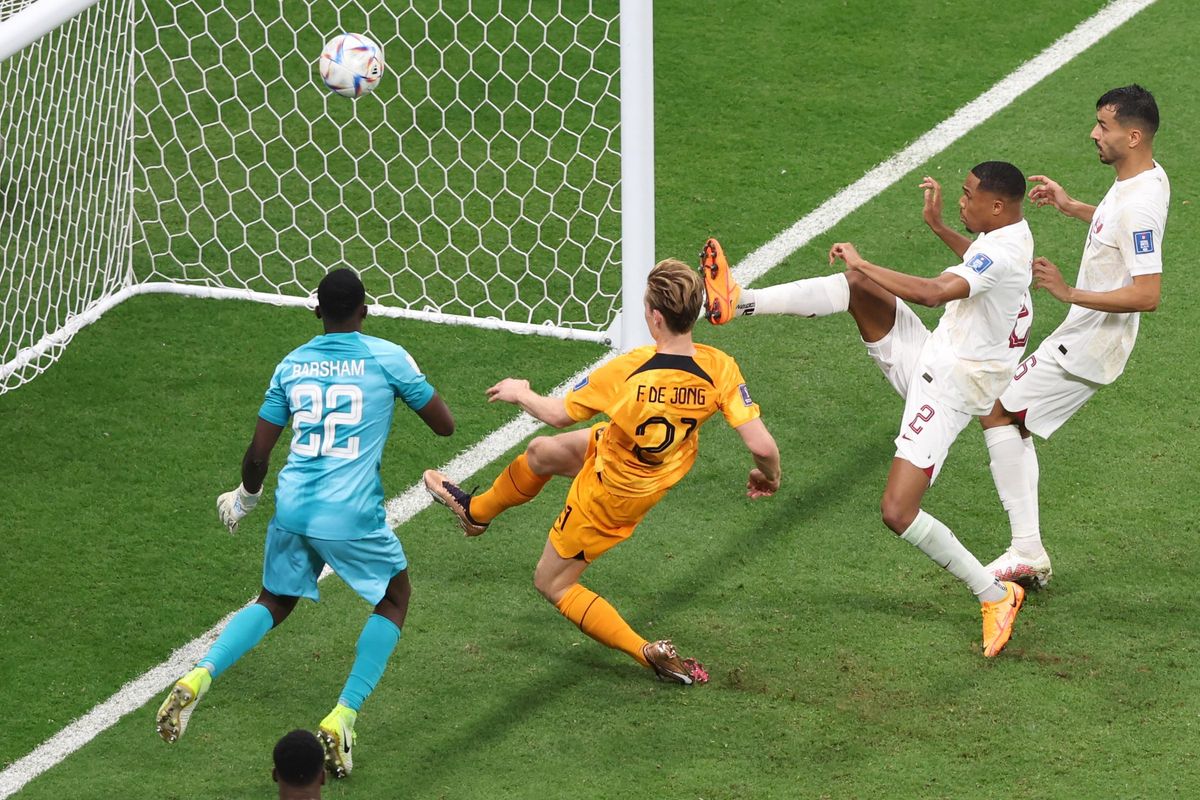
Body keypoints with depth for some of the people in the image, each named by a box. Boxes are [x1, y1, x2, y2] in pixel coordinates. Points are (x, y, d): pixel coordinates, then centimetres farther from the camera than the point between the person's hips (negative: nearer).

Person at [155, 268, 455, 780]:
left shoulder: (292, 365, 9)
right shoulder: (387, 358, -3)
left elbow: (258, 454, 11)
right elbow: (445, 426, 5)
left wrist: (244, 498, 31)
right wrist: (409, 391, 24)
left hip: (292, 508, 4)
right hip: (351, 516, -4)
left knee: (274, 602, 26)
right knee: (394, 598, 21)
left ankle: (200, 676, 0)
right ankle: (341, 718, 7)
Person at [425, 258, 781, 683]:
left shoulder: (629, 370, -37)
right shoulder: (719, 368, -27)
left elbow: (557, 414, -21)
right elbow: (761, 445, -27)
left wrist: (519, 393, 1)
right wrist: (768, 476, -3)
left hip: (608, 493, -6)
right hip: (663, 469, 6)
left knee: (552, 583, 17)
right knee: (542, 452, 28)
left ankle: (650, 654, 11)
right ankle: (476, 511, 57)